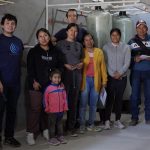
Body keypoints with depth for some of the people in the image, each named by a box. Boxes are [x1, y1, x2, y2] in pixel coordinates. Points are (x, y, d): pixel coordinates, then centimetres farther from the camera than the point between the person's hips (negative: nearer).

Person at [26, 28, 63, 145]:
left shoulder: (55, 52, 13)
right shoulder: (33, 52, 4)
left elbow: (59, 67, 13)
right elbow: (30, 68, -2)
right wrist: (34, 81, -11)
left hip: (51, 85, 3)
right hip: (36, 85, -3)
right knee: (35, 109, -6)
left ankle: (45, 130, 17)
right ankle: (31, 133, 1)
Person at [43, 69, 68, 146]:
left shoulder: (62, 87, 1)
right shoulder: (48, 88, -12)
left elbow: (65, 97, 7)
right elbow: (45, 99, -5)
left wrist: (65, 107, 7)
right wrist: (47, 108, -3)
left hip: (61, 110, 4)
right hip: (52, 111, -4)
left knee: (60, 123, 17)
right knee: (52, 124, 6)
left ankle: (60, 136, 28)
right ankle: (52, 138, 14)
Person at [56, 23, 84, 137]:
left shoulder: (79, 45, 15)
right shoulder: (61, 44, 3)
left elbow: (82, 58, 23)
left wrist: (81, 63, 2)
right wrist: (65, 65, -14)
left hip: (77, 74, 4)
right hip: (65, 74, -4)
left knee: (74, 101, 7)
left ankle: (71, 126, 16)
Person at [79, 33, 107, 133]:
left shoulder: (99, 52, 9)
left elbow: (103, 66, 8)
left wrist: (104, 80, 4)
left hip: (96, 80, 3)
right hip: (85, 80, -3)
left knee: (94, 104, 9)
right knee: (83, 103, 0)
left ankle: (91, 124, 18)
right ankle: (82, 125, 8)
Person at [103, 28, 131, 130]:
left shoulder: (125, 47, 2)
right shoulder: (106, 47, 1)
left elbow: (127, 63, -2)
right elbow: (105, 63, -2)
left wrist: (120, 73, -13)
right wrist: (113, 74, -10)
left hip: (122, 77, 1)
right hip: (110, 77, -1)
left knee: (119, 99, 7)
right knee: (109, 99, 0)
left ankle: (118, 120, 15)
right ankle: (107, 120, 7)